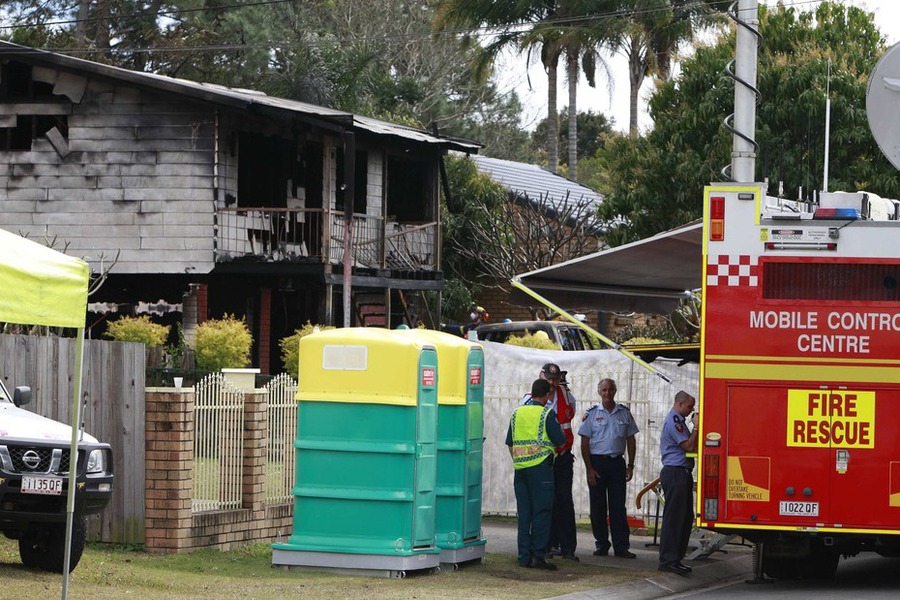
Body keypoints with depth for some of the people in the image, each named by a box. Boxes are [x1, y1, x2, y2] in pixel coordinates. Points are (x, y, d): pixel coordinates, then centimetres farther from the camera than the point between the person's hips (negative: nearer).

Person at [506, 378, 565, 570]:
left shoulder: (517, 413, 11)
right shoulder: (547, 414, -6)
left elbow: (509, 442, 15)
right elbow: (559, 440, -6)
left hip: (520, 468, 5)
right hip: (540, 467, -5)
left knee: (524, 513, 8)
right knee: (541, 512, -3)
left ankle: (524, 556, 9)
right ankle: (538, 556, -8)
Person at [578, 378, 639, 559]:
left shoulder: (624, 413, 8)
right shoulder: (592, 413, 2)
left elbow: (630, 440, 11)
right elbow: (585, 443, 0)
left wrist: (630, 466, 4)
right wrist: (589, 468, -7)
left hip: (617, 462, 1)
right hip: (597, 462, -1)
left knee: (618, 507, -1)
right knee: (598, 507, 2)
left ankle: (621, 546, -1)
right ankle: (601, 545, 9)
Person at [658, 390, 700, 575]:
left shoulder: (678, 420, 20)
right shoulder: (673, 421, -13)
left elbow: (690, 446, 22)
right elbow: (689, 446, -17)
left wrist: (695, 427, 10)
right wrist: (696, 427, -10)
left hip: (682, 473, 11)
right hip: (675, 473, -11)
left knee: (685, 517, 12)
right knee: (674, 517, -9)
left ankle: (675, 559, 16)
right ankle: (668, 560, -7)